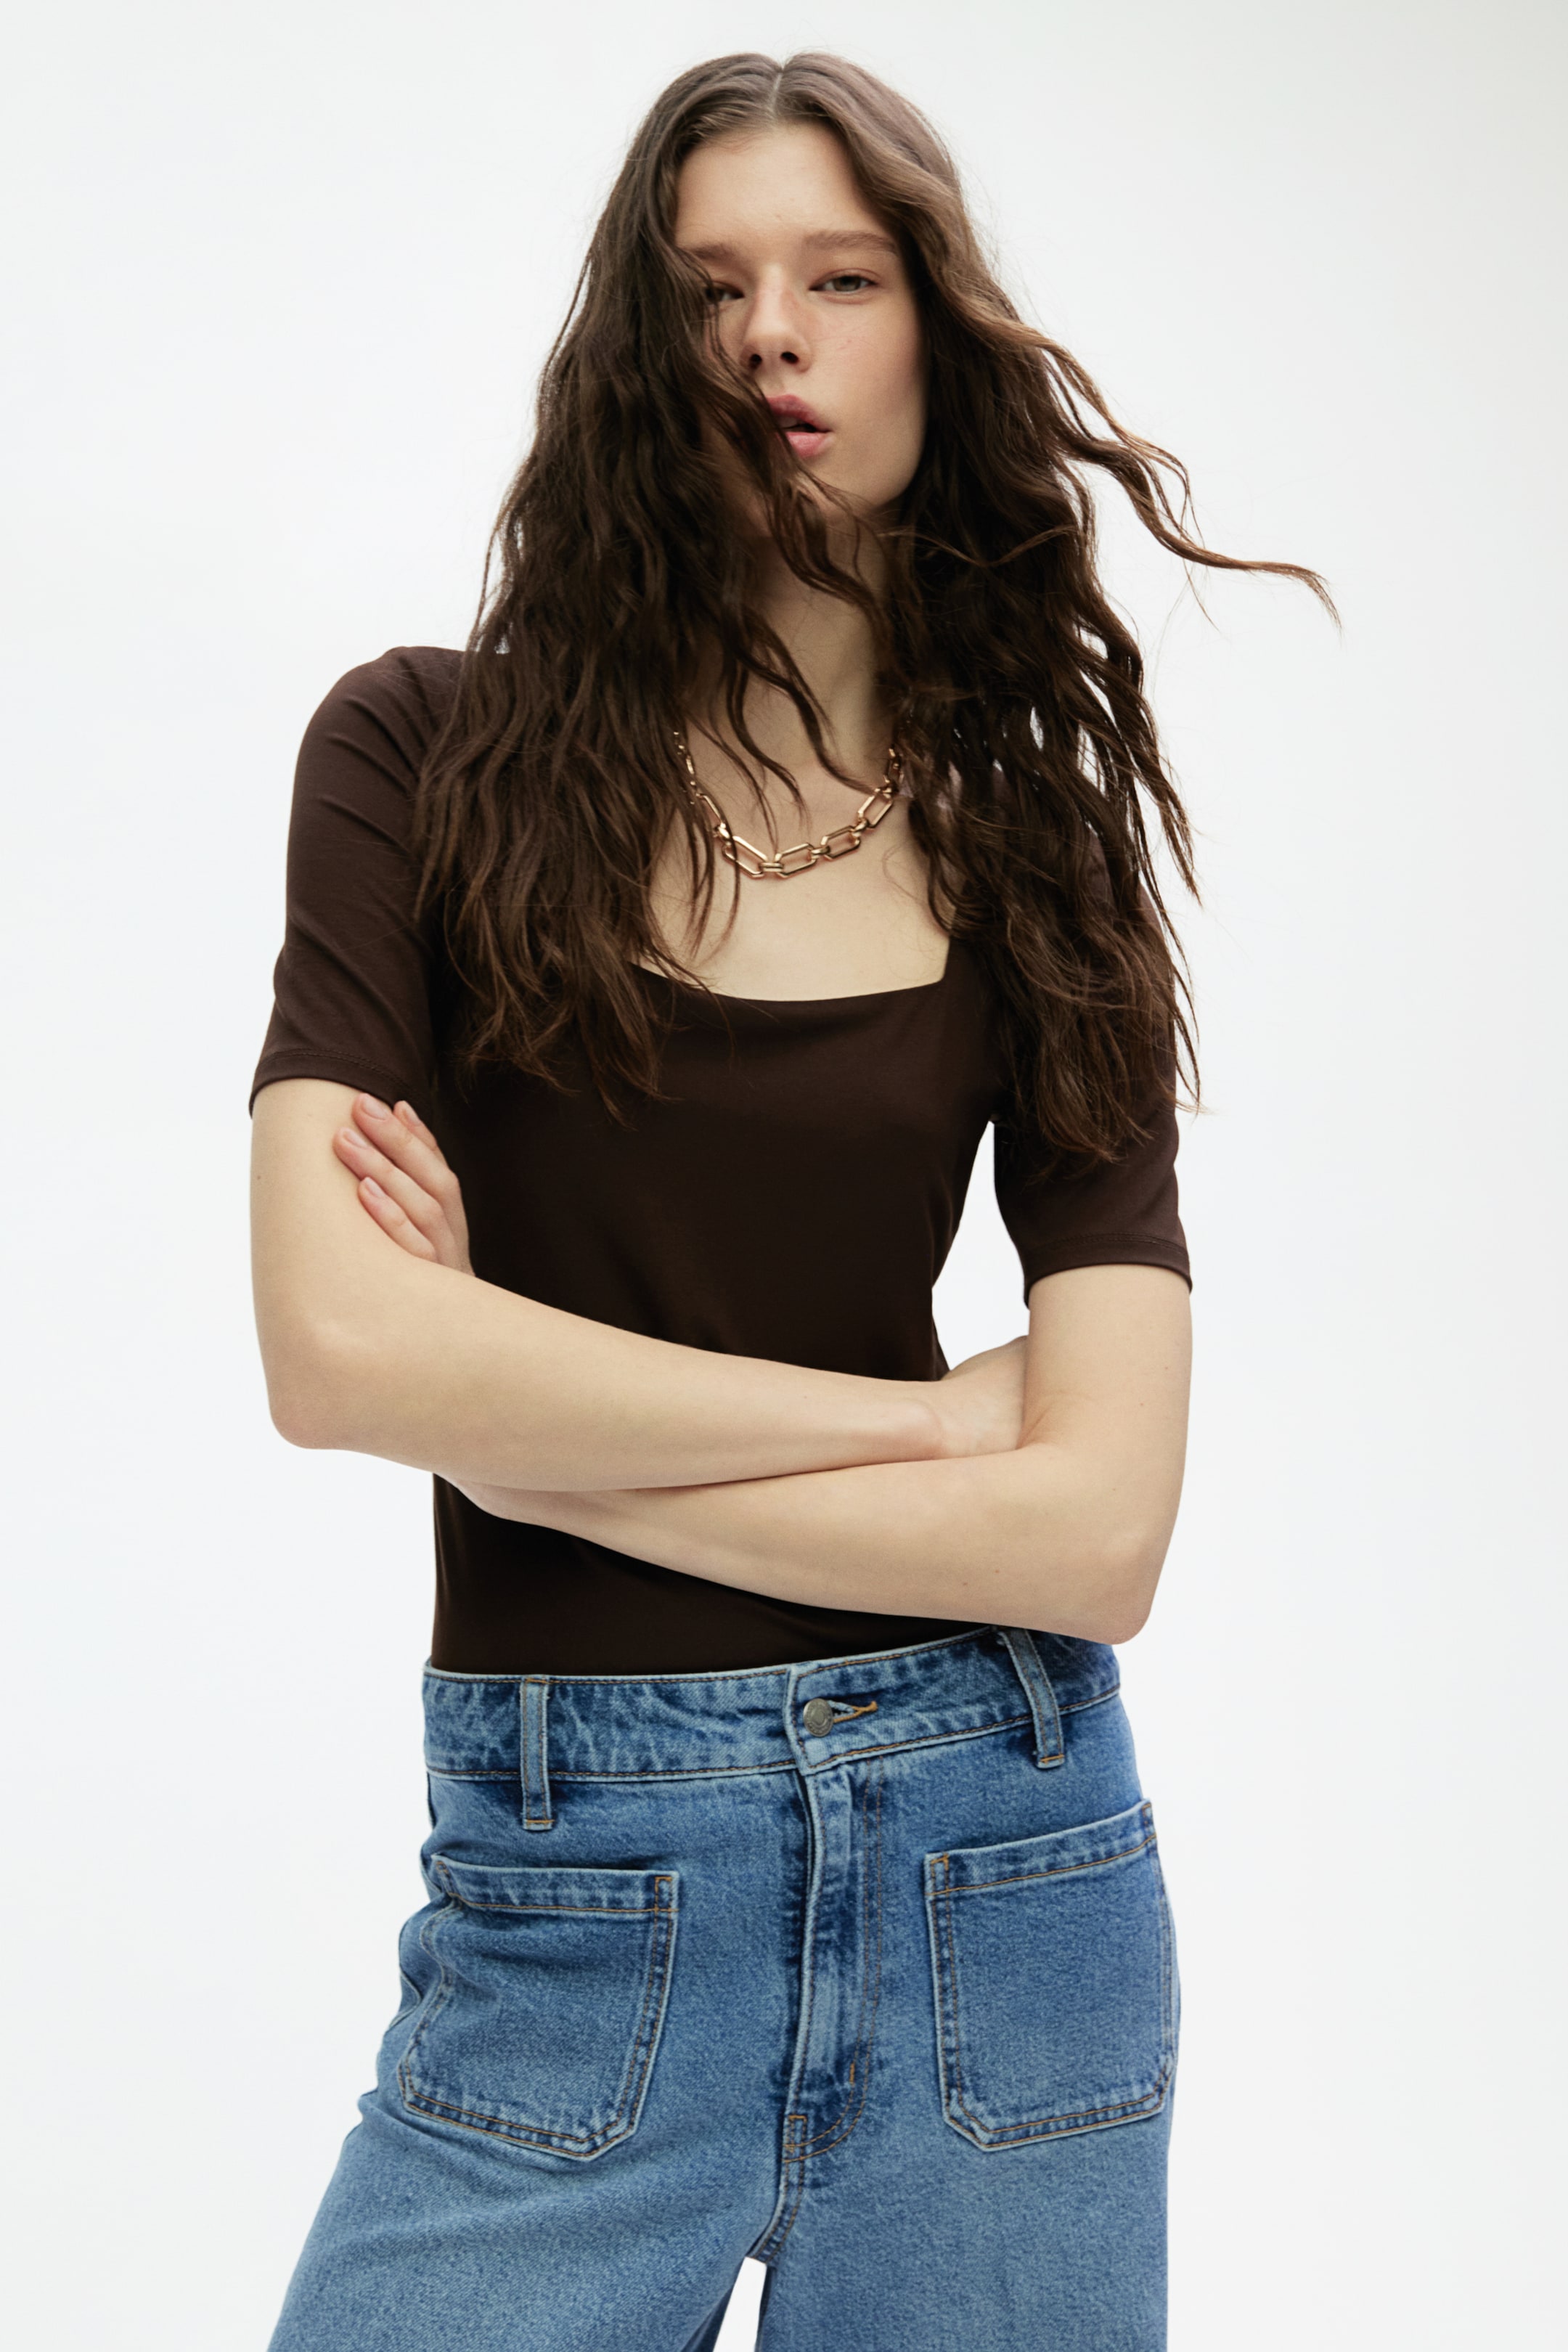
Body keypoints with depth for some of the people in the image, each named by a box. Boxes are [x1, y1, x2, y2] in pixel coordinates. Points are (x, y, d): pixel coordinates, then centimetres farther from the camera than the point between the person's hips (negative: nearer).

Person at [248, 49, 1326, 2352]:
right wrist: (919, 1412, -10)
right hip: (568, 1902, -1)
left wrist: (537, 1440, -11)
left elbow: (1100, 1528, -8)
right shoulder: (432, 754, -1)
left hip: (1001, 1890, 2)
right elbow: (340, 1346, -15)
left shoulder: (1039, 847, 2)